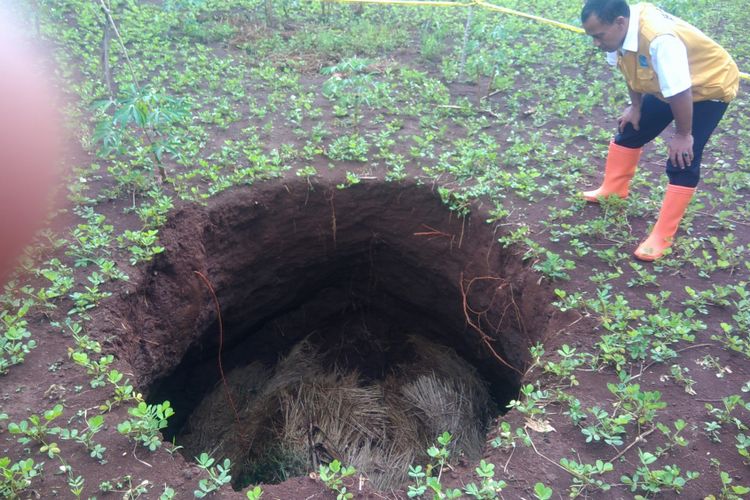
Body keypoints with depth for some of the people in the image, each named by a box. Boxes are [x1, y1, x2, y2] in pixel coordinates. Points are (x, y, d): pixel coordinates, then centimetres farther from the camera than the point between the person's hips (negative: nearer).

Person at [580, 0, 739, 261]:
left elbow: (681, 94, -34)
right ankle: (613, 190, 34)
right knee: (629, 131, 13)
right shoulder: (622, 30, -17)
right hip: (667, 87, 8)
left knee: (682, 161, -12)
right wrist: (635, 107, 7)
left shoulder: (660, 40, -42)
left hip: (709, 85, -8)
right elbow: (633, 71, 2)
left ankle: (661, 237, -5)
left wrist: (683, 135, -22)